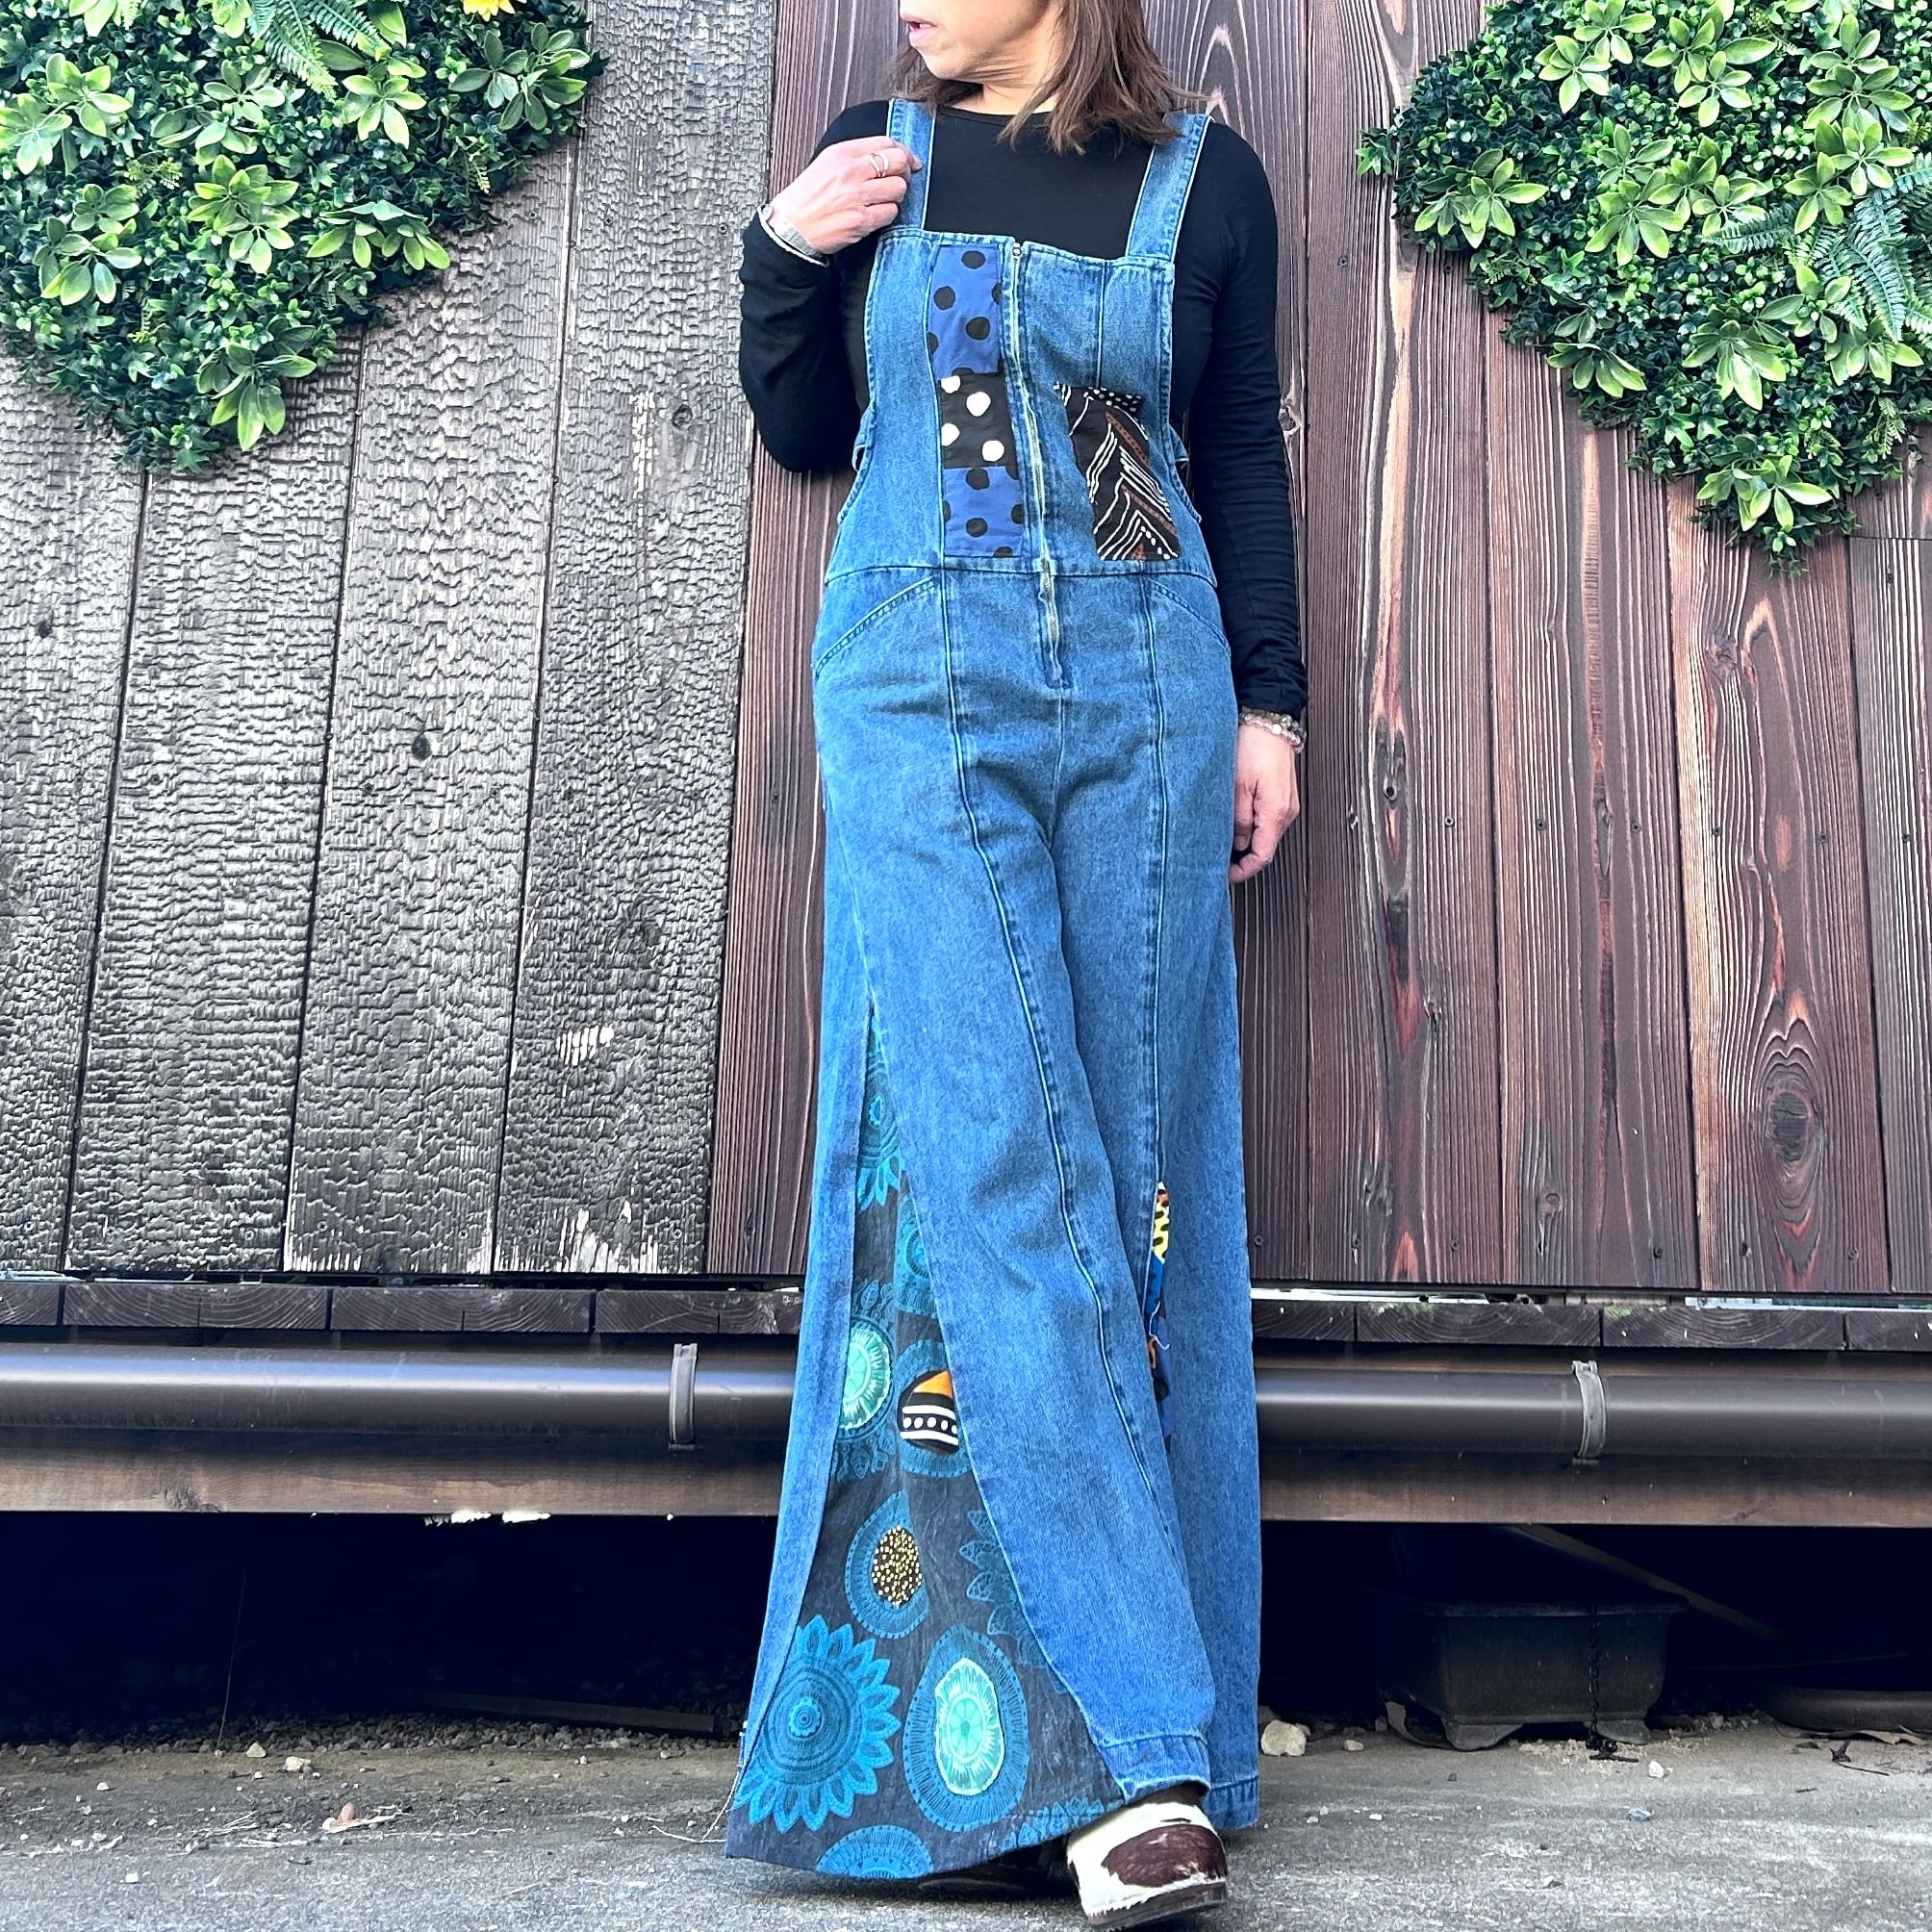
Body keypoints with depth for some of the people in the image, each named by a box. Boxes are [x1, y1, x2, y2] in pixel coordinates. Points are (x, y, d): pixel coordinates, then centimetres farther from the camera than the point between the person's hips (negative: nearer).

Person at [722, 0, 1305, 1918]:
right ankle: (1131, 1747, -11)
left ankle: (1077, 1707, 9)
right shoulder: (873, 156, 14)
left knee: (1133, 1161, -2)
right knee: (993, 1161, -13)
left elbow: (1244, 457, 13)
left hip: (1142, 693, 1)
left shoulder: (1202, 175, 11)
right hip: (919, 683, 0)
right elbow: (802, 431, 18)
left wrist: (1269, 701, 6)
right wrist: (784, 251, 1)